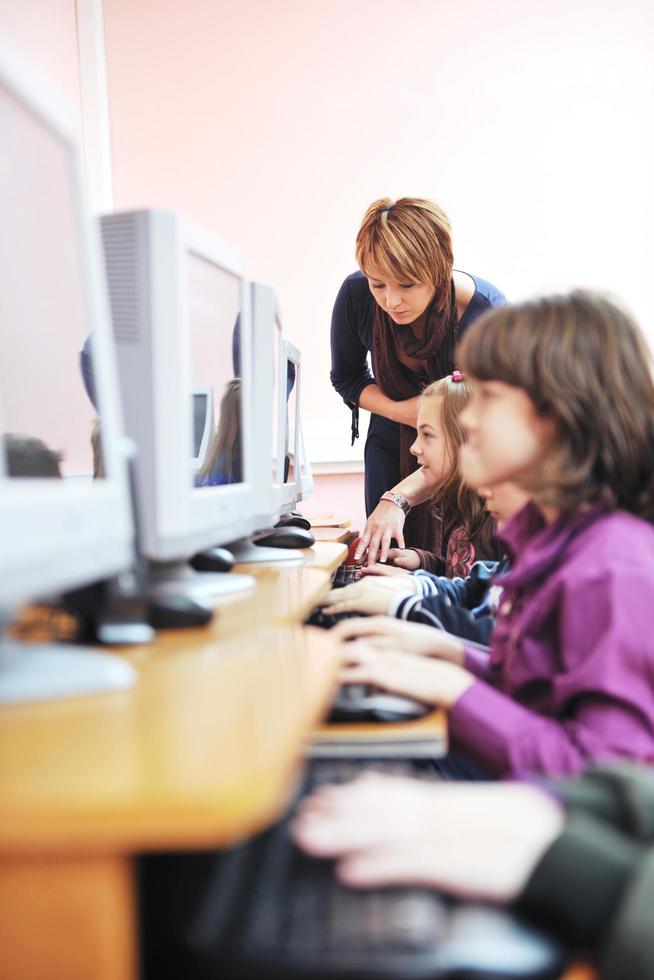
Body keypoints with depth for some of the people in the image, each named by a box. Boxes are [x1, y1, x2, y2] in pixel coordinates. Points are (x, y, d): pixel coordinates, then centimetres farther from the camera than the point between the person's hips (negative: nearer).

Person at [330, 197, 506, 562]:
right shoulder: (356, 295, -22)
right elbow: (346, 378, -3)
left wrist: (399, 498, -44)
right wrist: (398, 410, -23)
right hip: (392, 445, 2)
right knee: (387, 559, 4)